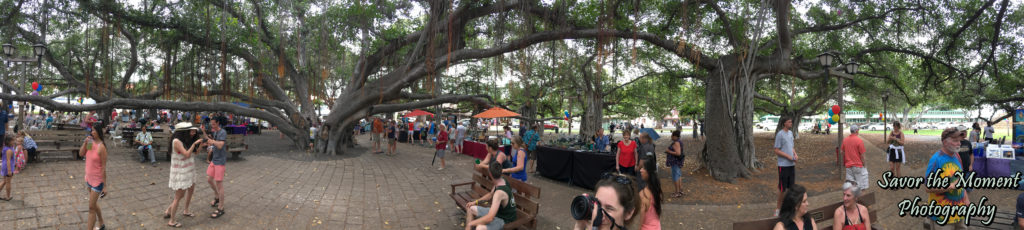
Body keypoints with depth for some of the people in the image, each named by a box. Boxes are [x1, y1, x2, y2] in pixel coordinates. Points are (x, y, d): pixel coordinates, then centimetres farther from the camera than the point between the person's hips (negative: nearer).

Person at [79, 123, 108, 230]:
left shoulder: (101, 147, -21)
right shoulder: (91, 142, 0)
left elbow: (104, 167, -19)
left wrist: (105, 186, -16)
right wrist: (85, 142, -16)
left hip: (97, 180, -8)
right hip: (89, 178, 8)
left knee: (91, 208, -3)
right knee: (94, 204, 22)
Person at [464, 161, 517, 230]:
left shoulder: (500, 192, -34)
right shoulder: (501, 181, -6)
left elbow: (490, 218, -38)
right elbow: (490, 195, 18)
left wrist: (470, 223, -28)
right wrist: (475, 202, 9)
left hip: (504, 220, -10)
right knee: (471, 208, 14)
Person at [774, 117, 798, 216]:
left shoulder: (790, 133, 13)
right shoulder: (780, 134, -11)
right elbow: (777, 150, -13)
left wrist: (795, 154, 2)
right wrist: (789, 157, -18)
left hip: (792, 164, 7)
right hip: (783, 165, -7)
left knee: (791, 186, 11)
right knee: (783, 188, -3)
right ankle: (778, 207, 8)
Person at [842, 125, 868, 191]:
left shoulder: (845, 140, 1)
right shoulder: (859, 140, -14)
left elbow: (843, 152, 9)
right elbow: (861, 155, -11)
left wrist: (844, 162, 20)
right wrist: (863, 164, -1)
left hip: (848, 165, 5)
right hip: (858, 165, -5)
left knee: (850, 183, 9)